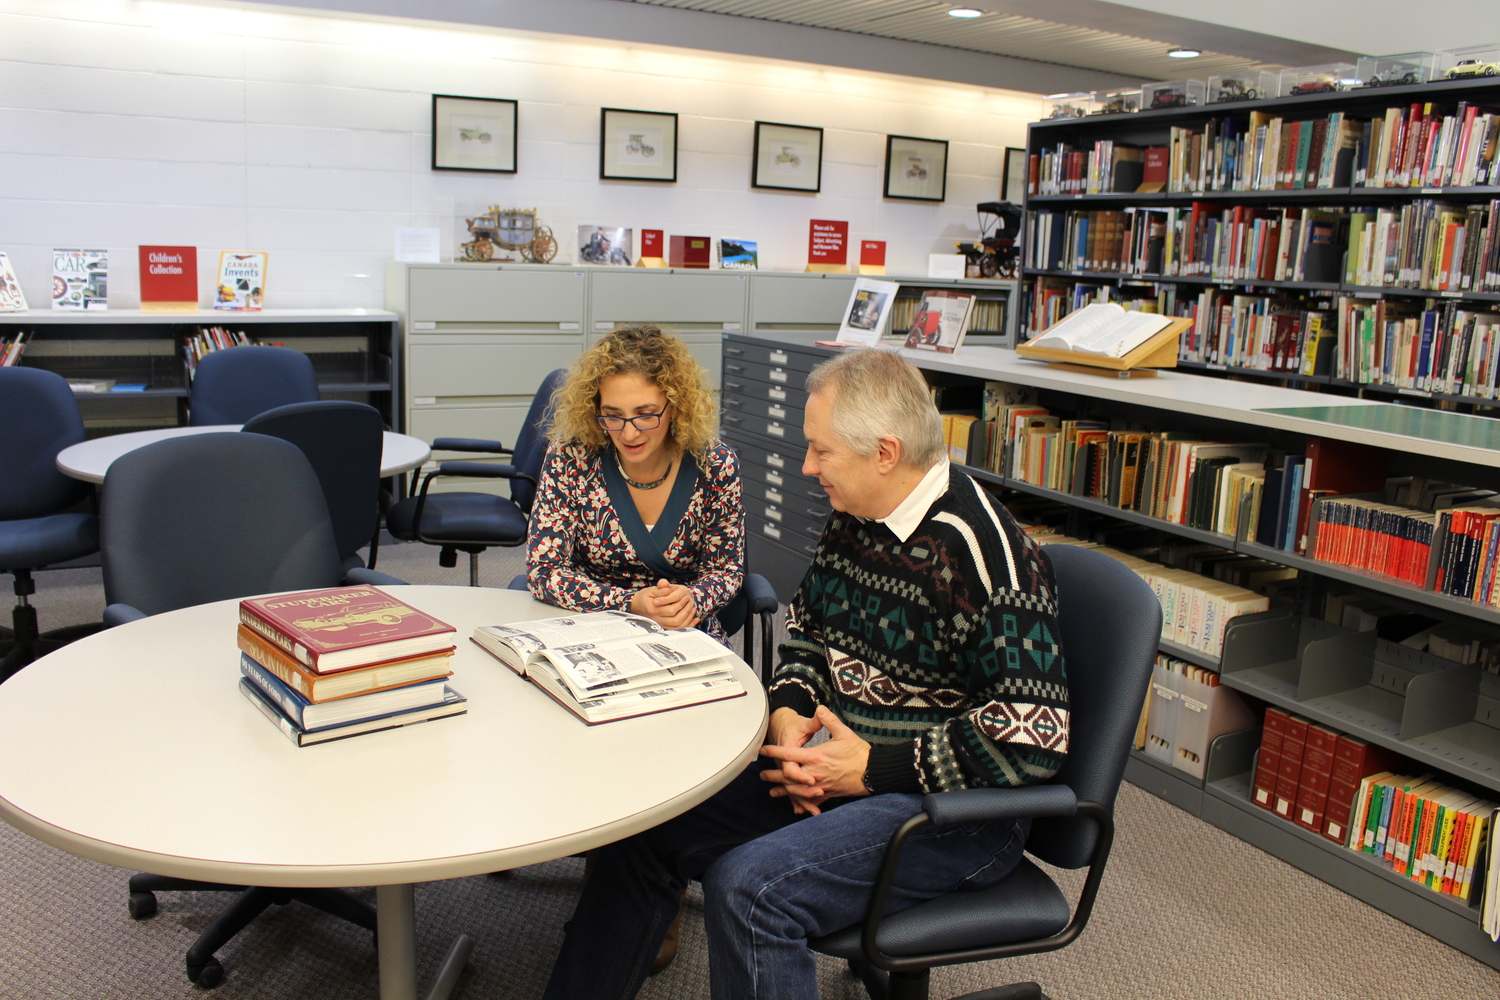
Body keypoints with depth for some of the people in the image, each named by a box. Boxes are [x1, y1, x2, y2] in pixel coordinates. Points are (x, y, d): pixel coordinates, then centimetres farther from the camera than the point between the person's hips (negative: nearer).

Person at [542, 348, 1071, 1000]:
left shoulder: (984, 553, -23)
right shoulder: (853, 516, 3)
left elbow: (1033, 736, -25)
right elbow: (806, 627, 17)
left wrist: (873, 768, -21)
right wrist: (787, 713, -3)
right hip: (847, 768, 8)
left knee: (748, 884, -29)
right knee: (646, 819, 0)